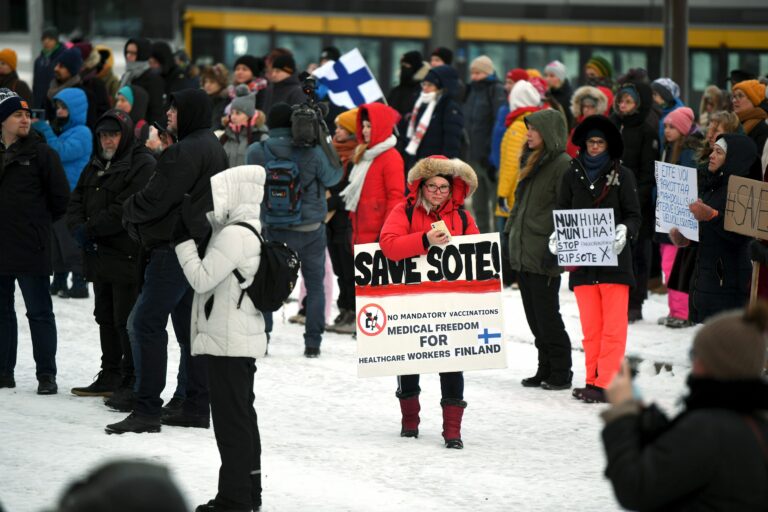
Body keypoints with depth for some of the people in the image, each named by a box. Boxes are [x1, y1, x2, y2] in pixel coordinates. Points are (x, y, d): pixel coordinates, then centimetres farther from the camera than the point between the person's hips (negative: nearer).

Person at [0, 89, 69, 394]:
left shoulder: (41, 153, -3)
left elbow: (61, 197, -1)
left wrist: (41, 221, 7)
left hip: (30, 247, -5)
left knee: (39, 312, -2)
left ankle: (46, 374, 0)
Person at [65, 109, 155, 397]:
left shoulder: (143, 165, -10)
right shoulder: (96, 166, 18)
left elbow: (124, 210, -19)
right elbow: (76, 202, 13)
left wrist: (90, 230, -15)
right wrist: (79, 229, -7)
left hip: (128, 257, -9)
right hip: (99, 255, 9)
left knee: (127, 321, -8)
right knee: (106, 317, 15)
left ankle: (132, 382, -3)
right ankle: (110, 377, 24)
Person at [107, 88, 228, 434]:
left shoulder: (185, 152, -17)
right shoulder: (214, 149, 16)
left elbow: (156, 199, -20)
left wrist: (129, 210, 2)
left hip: (176, 248, -10)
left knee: (147, 324, -9)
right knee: (190, 327, 14)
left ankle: (147, 409, -12)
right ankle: (197, 406, 15)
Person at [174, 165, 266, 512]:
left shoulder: (234, 234, -18)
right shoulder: (252, 231, 13)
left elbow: (202, 278, -18)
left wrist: (183, 241, -11)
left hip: (228, 343, -10)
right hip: (244, 340, 10)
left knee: (230, 419, -6)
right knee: (242, 416, 16)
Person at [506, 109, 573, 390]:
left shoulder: (562, 164, -12)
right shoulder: (530, 162, 17)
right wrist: (509, 232, 20)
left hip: (543, 255, -9)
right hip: (522, 252, 9)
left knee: (546, 315, -4)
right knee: (534, 316, 10)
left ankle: (560, 373, 4)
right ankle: (546, 369, 17)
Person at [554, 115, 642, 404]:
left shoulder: (622, 176, 3)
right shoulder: (572, 175, 11)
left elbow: (634, 215, 2)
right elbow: (562, 213, 15)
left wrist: (625, 230, -18)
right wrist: (557, 235, -4)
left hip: (614, 260, -3)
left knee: (613, 326, -6)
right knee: (590, 326, 5)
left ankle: (607, 383, -6)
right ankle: (593, 381, 10)